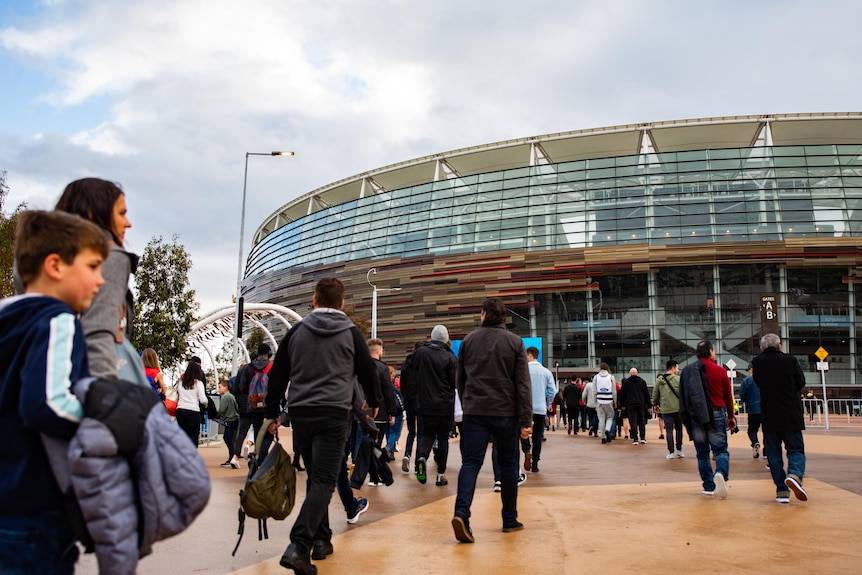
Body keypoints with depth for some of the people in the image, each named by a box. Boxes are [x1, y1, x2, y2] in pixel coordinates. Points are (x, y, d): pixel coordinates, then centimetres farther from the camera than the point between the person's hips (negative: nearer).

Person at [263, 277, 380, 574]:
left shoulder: (296, 331, 8)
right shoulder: (350, 333, 2)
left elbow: (277, 376, 10)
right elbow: (368, 372, 8)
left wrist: (272, 413, 18)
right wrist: (373, 401, 27)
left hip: (300, 413, 3)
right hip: (333, 414, -3)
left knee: (315, 477, 17)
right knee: (324, 481, -5)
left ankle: (321, 539, 22)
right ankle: (298, 546, -18)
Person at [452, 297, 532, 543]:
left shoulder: (468, 341, 5)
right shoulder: (515, 342, -1)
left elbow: (459, 380, 13)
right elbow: (523, 384, -6)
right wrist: (526, 420, -5)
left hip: (475, 412, 1)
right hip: (506, 413, -1)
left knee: (471, 462, -1)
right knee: (508, 464, 13)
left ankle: (461, 513, -21)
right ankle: (510, 519, 19)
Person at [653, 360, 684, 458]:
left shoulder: (659, 379, 3)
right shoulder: (678, 379, -7)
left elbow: (655, 394, 9)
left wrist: (656, 404, 23)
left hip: (665, 409, 2)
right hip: (678, 408, -2)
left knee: (669, 430, 4)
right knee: (678, 428, 13)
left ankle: (671, 452, 3)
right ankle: (679, 450, 16)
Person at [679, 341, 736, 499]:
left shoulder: (687, 371, 5)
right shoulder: (720, 371, 0)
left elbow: (683, 397, 5)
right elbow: (728, 396, 6)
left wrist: (686, 418, 12)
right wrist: (731, 416, 17)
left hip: (696, 417, 2)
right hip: (716, 414, -2)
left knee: (702, 452, 10)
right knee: (721, 449, 3)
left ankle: (708, 486, 11)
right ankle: (721, 473, -25)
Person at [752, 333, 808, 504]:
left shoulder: (757, 362, -2)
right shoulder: (790, 360, -4)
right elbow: (801, 383, 7)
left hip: (769, 416, 1)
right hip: (791, 415, -1)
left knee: (773, 453, 9)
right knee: (796, 449, 7)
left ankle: (782, 490, 5)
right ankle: (794, 475, -21)